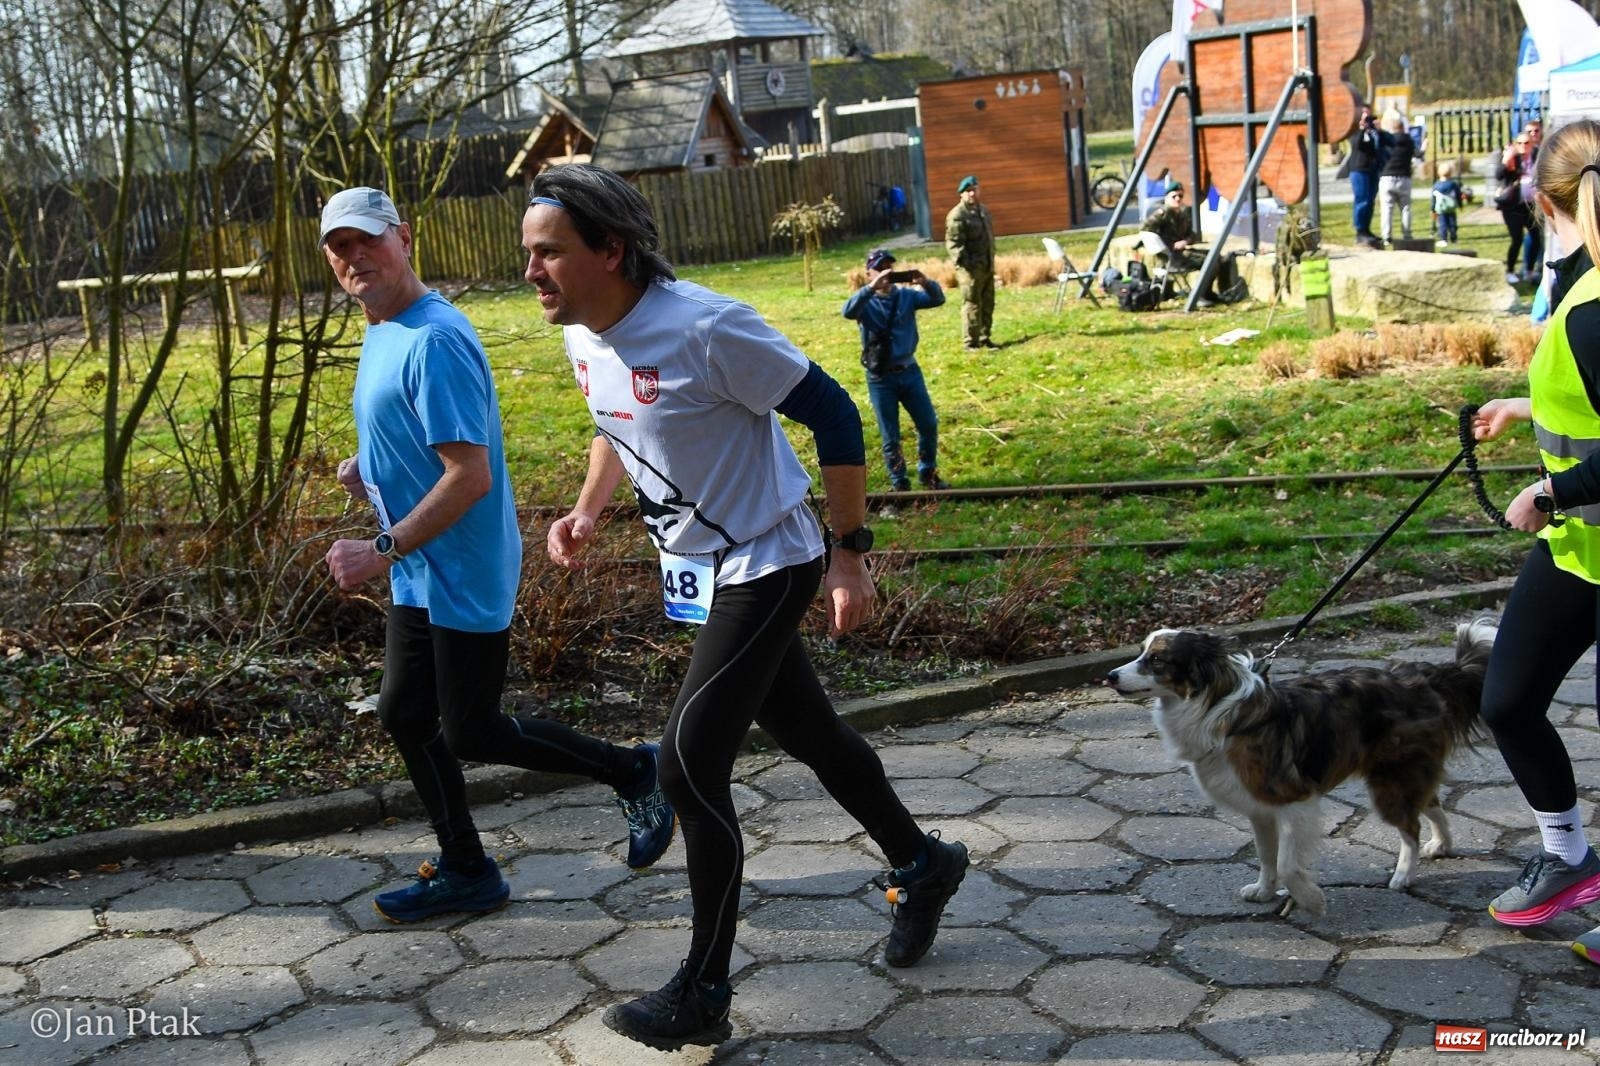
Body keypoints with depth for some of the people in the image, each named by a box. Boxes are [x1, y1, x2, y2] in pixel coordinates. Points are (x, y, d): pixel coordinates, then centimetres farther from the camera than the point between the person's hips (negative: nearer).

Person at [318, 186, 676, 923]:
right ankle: (465, 872, 28)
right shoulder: (380, 333, 10)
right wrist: (368, 470, 5)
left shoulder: (432, 341, -22)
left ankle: (634, 773, 16)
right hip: (419, 576, 10)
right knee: (404, 714, 14)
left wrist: (383, 552, -23)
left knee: (471, 734, 0)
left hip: (463, 576, -10)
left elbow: (470, 476, -26)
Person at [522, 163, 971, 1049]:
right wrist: (587, 511, 1)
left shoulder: (706, 328, -26)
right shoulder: (582, 336, -2)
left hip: (765, 568, -8)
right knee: (807, 734, 19)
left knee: (689, 766, -10)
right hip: (697, 572, 8)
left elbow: (831, 413, -19)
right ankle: (924, 865, 43)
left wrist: (848, 553, -16)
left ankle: (703, 994, 7)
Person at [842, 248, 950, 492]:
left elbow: (938, 299, -9)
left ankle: (927, 473, 28)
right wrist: (873, 287, -40)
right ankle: (900, 484, 19)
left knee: (929, 425, 8)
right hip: (880, 378, -3)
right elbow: (848, 311, -27)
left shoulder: (906, 295, 2)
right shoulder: (866, 301, -6)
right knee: (891, 437, 4)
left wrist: (926, 283, -30)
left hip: (909, 371, 3)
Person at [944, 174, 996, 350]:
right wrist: (964, 262, -23)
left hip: (987, 267, 8)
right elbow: (953, 243, -18)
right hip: (970, 268, -8)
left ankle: (984, 338, 22)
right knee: (972, 305, -6)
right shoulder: (957, 215, -13)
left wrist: (992, 260, 20)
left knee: (987, 305, 12)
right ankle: (971, 342, -1)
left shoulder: (983, 210, 15)